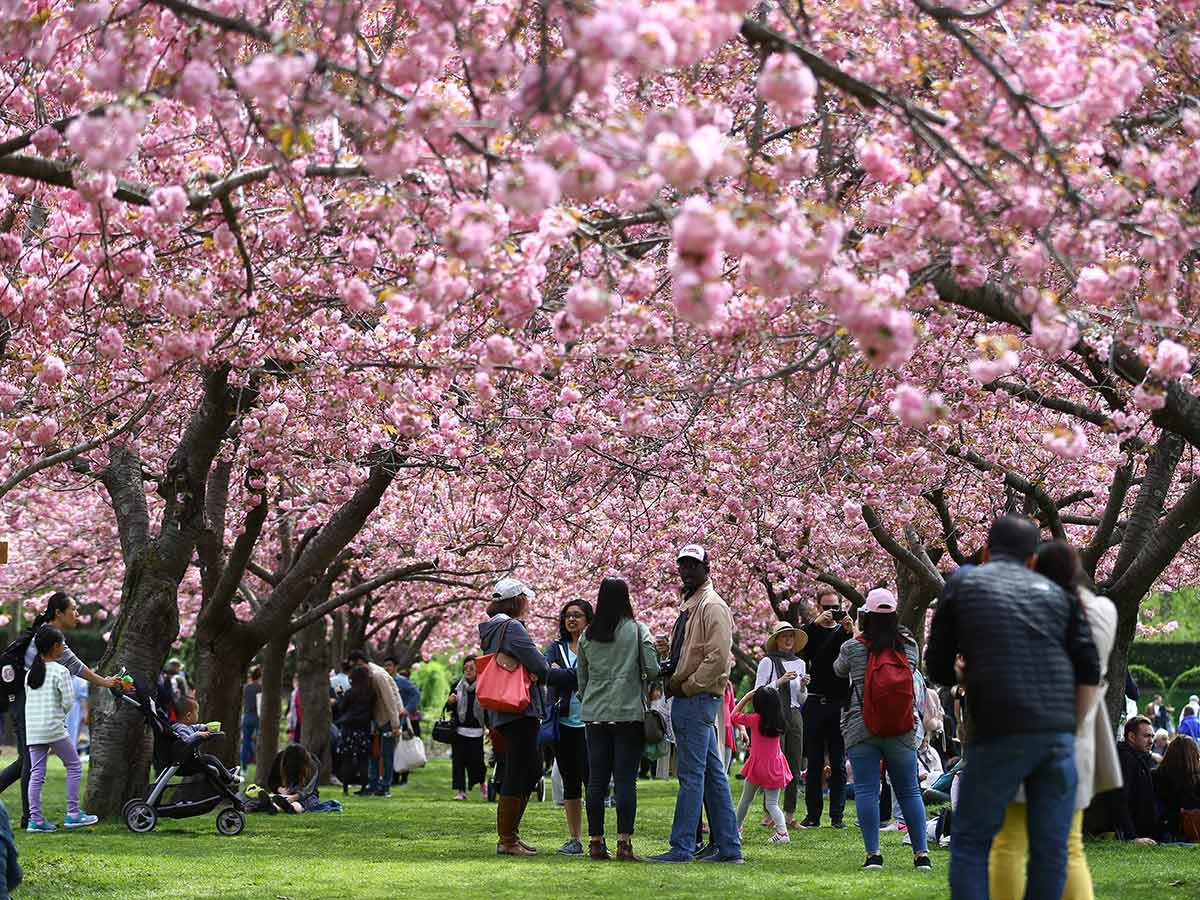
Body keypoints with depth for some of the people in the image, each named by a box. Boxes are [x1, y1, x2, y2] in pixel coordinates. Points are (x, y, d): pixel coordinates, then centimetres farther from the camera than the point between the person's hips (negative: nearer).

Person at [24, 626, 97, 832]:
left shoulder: (31, 672, 12)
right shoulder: (60, 671, -8)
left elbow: (29, 698, 13)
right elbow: (68, 700, -12)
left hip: (33, 730, 6)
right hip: (54, 728, -6)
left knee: (36, 773, 7)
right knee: (74, 766, 7)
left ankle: (35, 819, 2)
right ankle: (73, 814, 6)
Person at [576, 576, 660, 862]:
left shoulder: (587, 635, 7)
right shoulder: (638, 631, -4)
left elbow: (581, 678, 13)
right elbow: (653, 670, -9)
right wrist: (644, 684, 12)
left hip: (594, 714, 3)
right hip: (629, 712, -3)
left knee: (596, 780, 6)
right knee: (625, 779, -3)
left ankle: (595, 842, 6)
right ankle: (624, 843, -7)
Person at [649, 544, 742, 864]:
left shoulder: (712, 606, -11)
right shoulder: (689, 606, 20)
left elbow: (718, 658, -20)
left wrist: (685, 686, -16)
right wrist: (668, 649, 7)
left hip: (697, 699, -10)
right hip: (691, 702, 10)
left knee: (691, 774, -9)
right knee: (712, 773, 11)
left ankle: (681, 847, -8)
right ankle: (727, 846, 14)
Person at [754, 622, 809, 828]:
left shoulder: (800, 663, 16)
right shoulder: (768, 662, -1)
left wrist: (803, 686, 1)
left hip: (794, 716, 6)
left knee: (795, 766, 3)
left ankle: (790, 813, 9)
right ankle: (769, 814, -6)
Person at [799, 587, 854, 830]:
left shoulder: (845, 631, 9)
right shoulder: (811, 631, 9)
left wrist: (850, 633, -17)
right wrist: (816, 623, -19)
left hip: (840, 703, 0)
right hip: (816, 703, 0)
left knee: (838, 764, 1)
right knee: (814, 763, 3)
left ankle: (837, 815, 5)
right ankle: (812, 815, 7)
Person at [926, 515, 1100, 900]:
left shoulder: (962, 584, 10)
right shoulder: (1054, 592, 16)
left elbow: (938, 668, 13)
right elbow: (1089, 671, 7)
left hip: (1000, 732, -2)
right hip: (1058, 733, 3)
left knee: (971, 841, 7)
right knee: (1050, 847, 7)